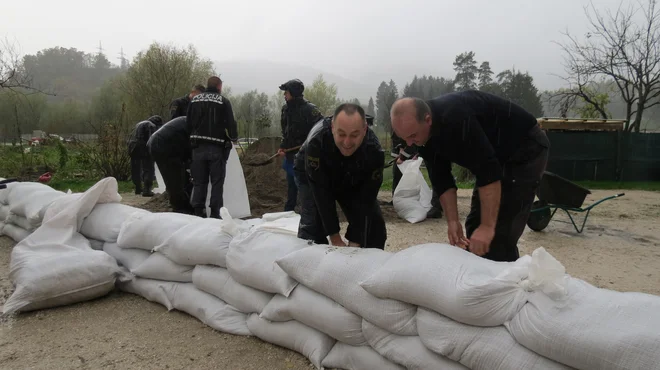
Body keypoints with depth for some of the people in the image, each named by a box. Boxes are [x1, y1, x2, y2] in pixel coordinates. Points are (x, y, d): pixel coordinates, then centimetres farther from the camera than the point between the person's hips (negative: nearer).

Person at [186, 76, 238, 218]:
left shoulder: (195, 100, 10)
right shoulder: (223, 101, -5)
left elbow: (189, 123, 10)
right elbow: (230, 123, -7)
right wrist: (233, 137, 11)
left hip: (198, 146, 4)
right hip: (217, 147, -4)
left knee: (199, 181, 10)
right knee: (217, 181, 2)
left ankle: (198, 211, 9)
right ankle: (215, 213, 1)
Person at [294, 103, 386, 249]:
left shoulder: (374, 150, -34)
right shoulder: (316, 140, -40)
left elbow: (366, 200, -29)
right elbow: (321, 193, -35)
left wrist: (355, 243, -31)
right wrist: (335, 238, -33)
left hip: (353, 181, 3)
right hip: (313, 178, -2)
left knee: (374, 224, -5)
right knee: (313, 226, -21)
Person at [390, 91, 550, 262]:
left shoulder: (455, 117, -35)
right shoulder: (424, 133, -9)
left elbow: (489, 171, -36)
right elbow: (442, 179, -5)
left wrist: (488, 226, -36)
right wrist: (452, 221, -12)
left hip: (525, 149, -8)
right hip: (497, 154, 8)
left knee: (499, 234, -13)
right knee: (474, 227, 9)